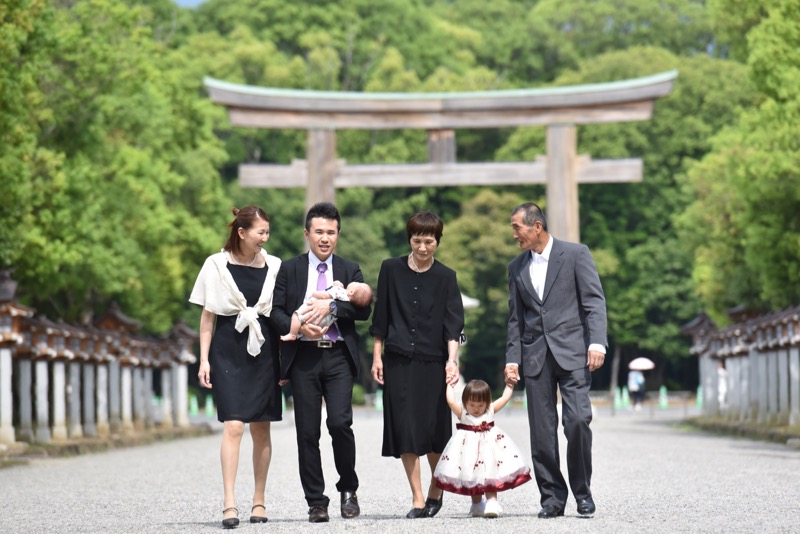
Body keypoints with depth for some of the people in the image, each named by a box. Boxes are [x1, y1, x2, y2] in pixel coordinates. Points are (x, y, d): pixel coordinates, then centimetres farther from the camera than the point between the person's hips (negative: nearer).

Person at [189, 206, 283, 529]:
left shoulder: (274, 267, 5)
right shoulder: (217, 266, 0)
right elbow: (207, 316, 4)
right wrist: (204, 360, -1)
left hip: (264, 351, 3)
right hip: (228, 351, -2)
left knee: (261, 429, 6)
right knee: (233, 426, -13)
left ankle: (259, 501, 16)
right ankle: (229, 504, -15)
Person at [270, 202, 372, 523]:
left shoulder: (350, 270, 12)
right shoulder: (289, 270, 11)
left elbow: (364, 309, -1)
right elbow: (275, 311, 3)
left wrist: (331, 306, -15)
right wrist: (299, 327, -14)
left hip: (339, 356, 0)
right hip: (303, 357, 0)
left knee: (340, 423, -14)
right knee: (307, 432, 0)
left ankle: (348, 489, 8)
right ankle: (316, 502, 8)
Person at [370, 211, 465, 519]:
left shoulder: (445, 277, 2)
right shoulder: (391, 270, 5)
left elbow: (453, 322, -4)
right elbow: (381, 317, 9)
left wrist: (452, 360, -16)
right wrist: (377, 357, 5)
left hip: (433, 363, -1)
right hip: (398, 361, 1)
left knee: (434, 430, 0)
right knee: (404, 430, -3)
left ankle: (436, 490, 24)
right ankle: (417, 499, 2)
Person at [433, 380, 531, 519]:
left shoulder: (490, 411, 3)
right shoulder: (462, 413, -4)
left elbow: (505, 398, 7)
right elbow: (451, 401, -16)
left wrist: (510, 384, 12)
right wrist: (451, 385, -5)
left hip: (489, 445, 1)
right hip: (469, 448, 0)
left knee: (490, 475, -7)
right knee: (472, 478, 8)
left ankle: (492, 502, -11)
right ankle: (477, 505, 21)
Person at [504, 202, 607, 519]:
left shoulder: (575, 254, 1)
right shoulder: (517, 267, 15)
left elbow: (594, 301, -3)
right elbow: (516, 318, 16)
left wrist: (596, 343, -15)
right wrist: (512, 359, 7)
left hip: (572, 352, -4)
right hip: (535, 356, 4)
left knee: (577, 420, -14)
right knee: (541, 431, 0)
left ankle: (582, 490, 2)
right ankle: (552, 496, 8)